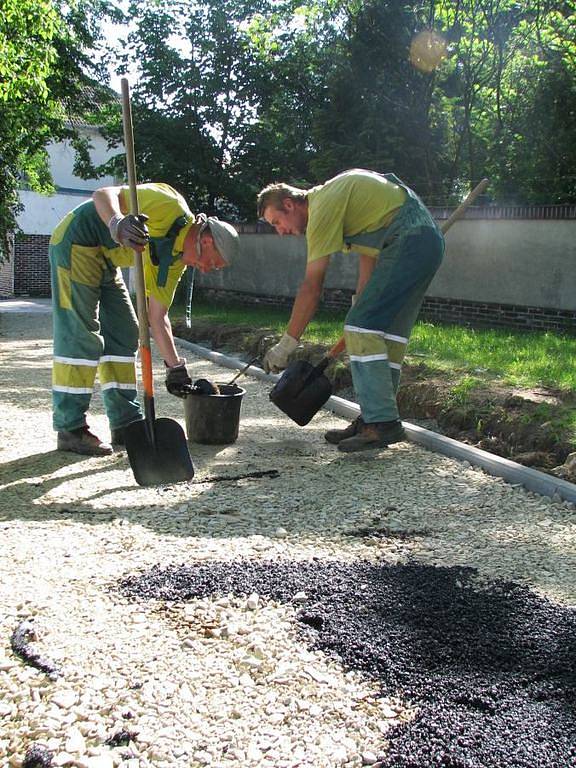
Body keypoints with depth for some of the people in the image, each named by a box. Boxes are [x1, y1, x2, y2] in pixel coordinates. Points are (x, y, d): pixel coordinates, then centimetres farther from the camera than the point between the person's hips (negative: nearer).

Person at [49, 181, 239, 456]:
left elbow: (157, 315, 6)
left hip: (105, 260, 10)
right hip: (77, 241, -10)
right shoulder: (172, 208, -21)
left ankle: (126, 423, 12)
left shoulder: (176, 260, 4)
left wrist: (175, 366, 6)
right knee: (80, 333, -12)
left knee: (123, 333, 7)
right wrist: (118, 225, -47)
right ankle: (70, 429, -7)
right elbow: (104, 194, -26)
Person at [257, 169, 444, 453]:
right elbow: (368, 251, 17)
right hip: (427, 240, 10)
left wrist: (286, 345, -11)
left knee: (362, 330, -12)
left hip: (408, 243, -10)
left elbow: (311, 287, -15)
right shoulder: (329, 195, 18)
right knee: (389, 334, 10)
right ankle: (376, 419, 13)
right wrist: (361, 306, 10)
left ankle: (382, 423, -13)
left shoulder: (322, 206, -12)